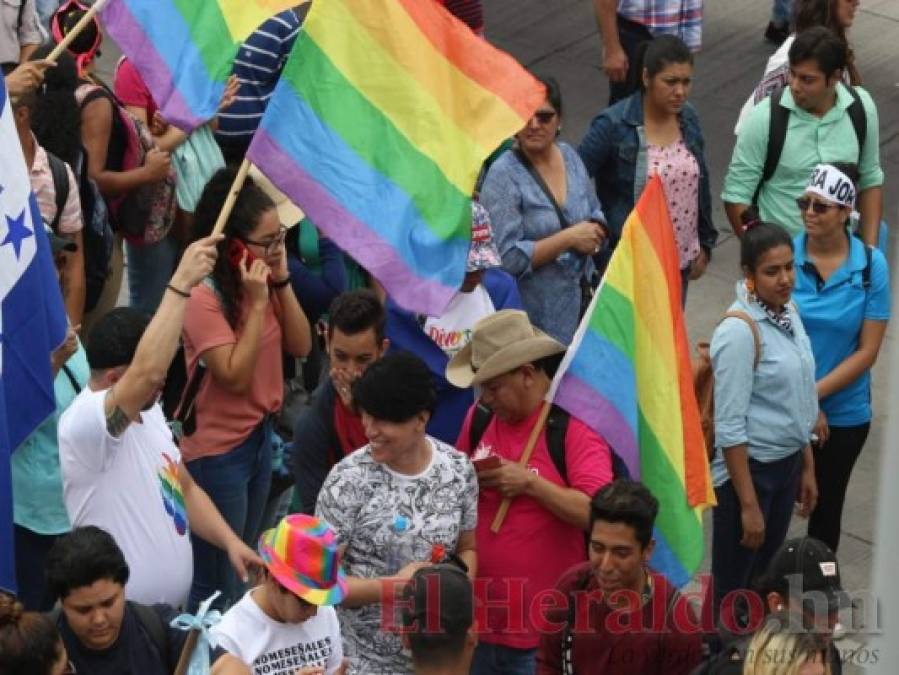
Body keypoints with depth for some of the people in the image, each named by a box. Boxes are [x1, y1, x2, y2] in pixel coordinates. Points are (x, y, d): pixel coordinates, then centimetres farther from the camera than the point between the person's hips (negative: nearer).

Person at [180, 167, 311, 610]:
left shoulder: (263, 282, -1)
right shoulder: (203, 298, -24)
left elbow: (300, 346, 0)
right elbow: (236, 377, -26)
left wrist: (282, 282, -11)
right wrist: (256, 303, -27)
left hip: (260, 435, 8)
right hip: (216, 451, -8)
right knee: (216, 584, 3)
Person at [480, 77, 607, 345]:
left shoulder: (569, 156, 6)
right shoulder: (504, 175, -13)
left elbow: (596, 216, 17)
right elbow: (505, 257, -20)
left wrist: (593, 236, -6)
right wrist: (569, 238, -18)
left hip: (578, 301, 6)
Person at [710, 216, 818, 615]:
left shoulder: (788, 312, 3)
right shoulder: (740, 331, -22)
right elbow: (729, 428, -21)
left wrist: (807, 467, 17)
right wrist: (748, 505, -20)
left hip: (787, 463, 8)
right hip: (748, 467, -8)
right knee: (732, 589, 3)